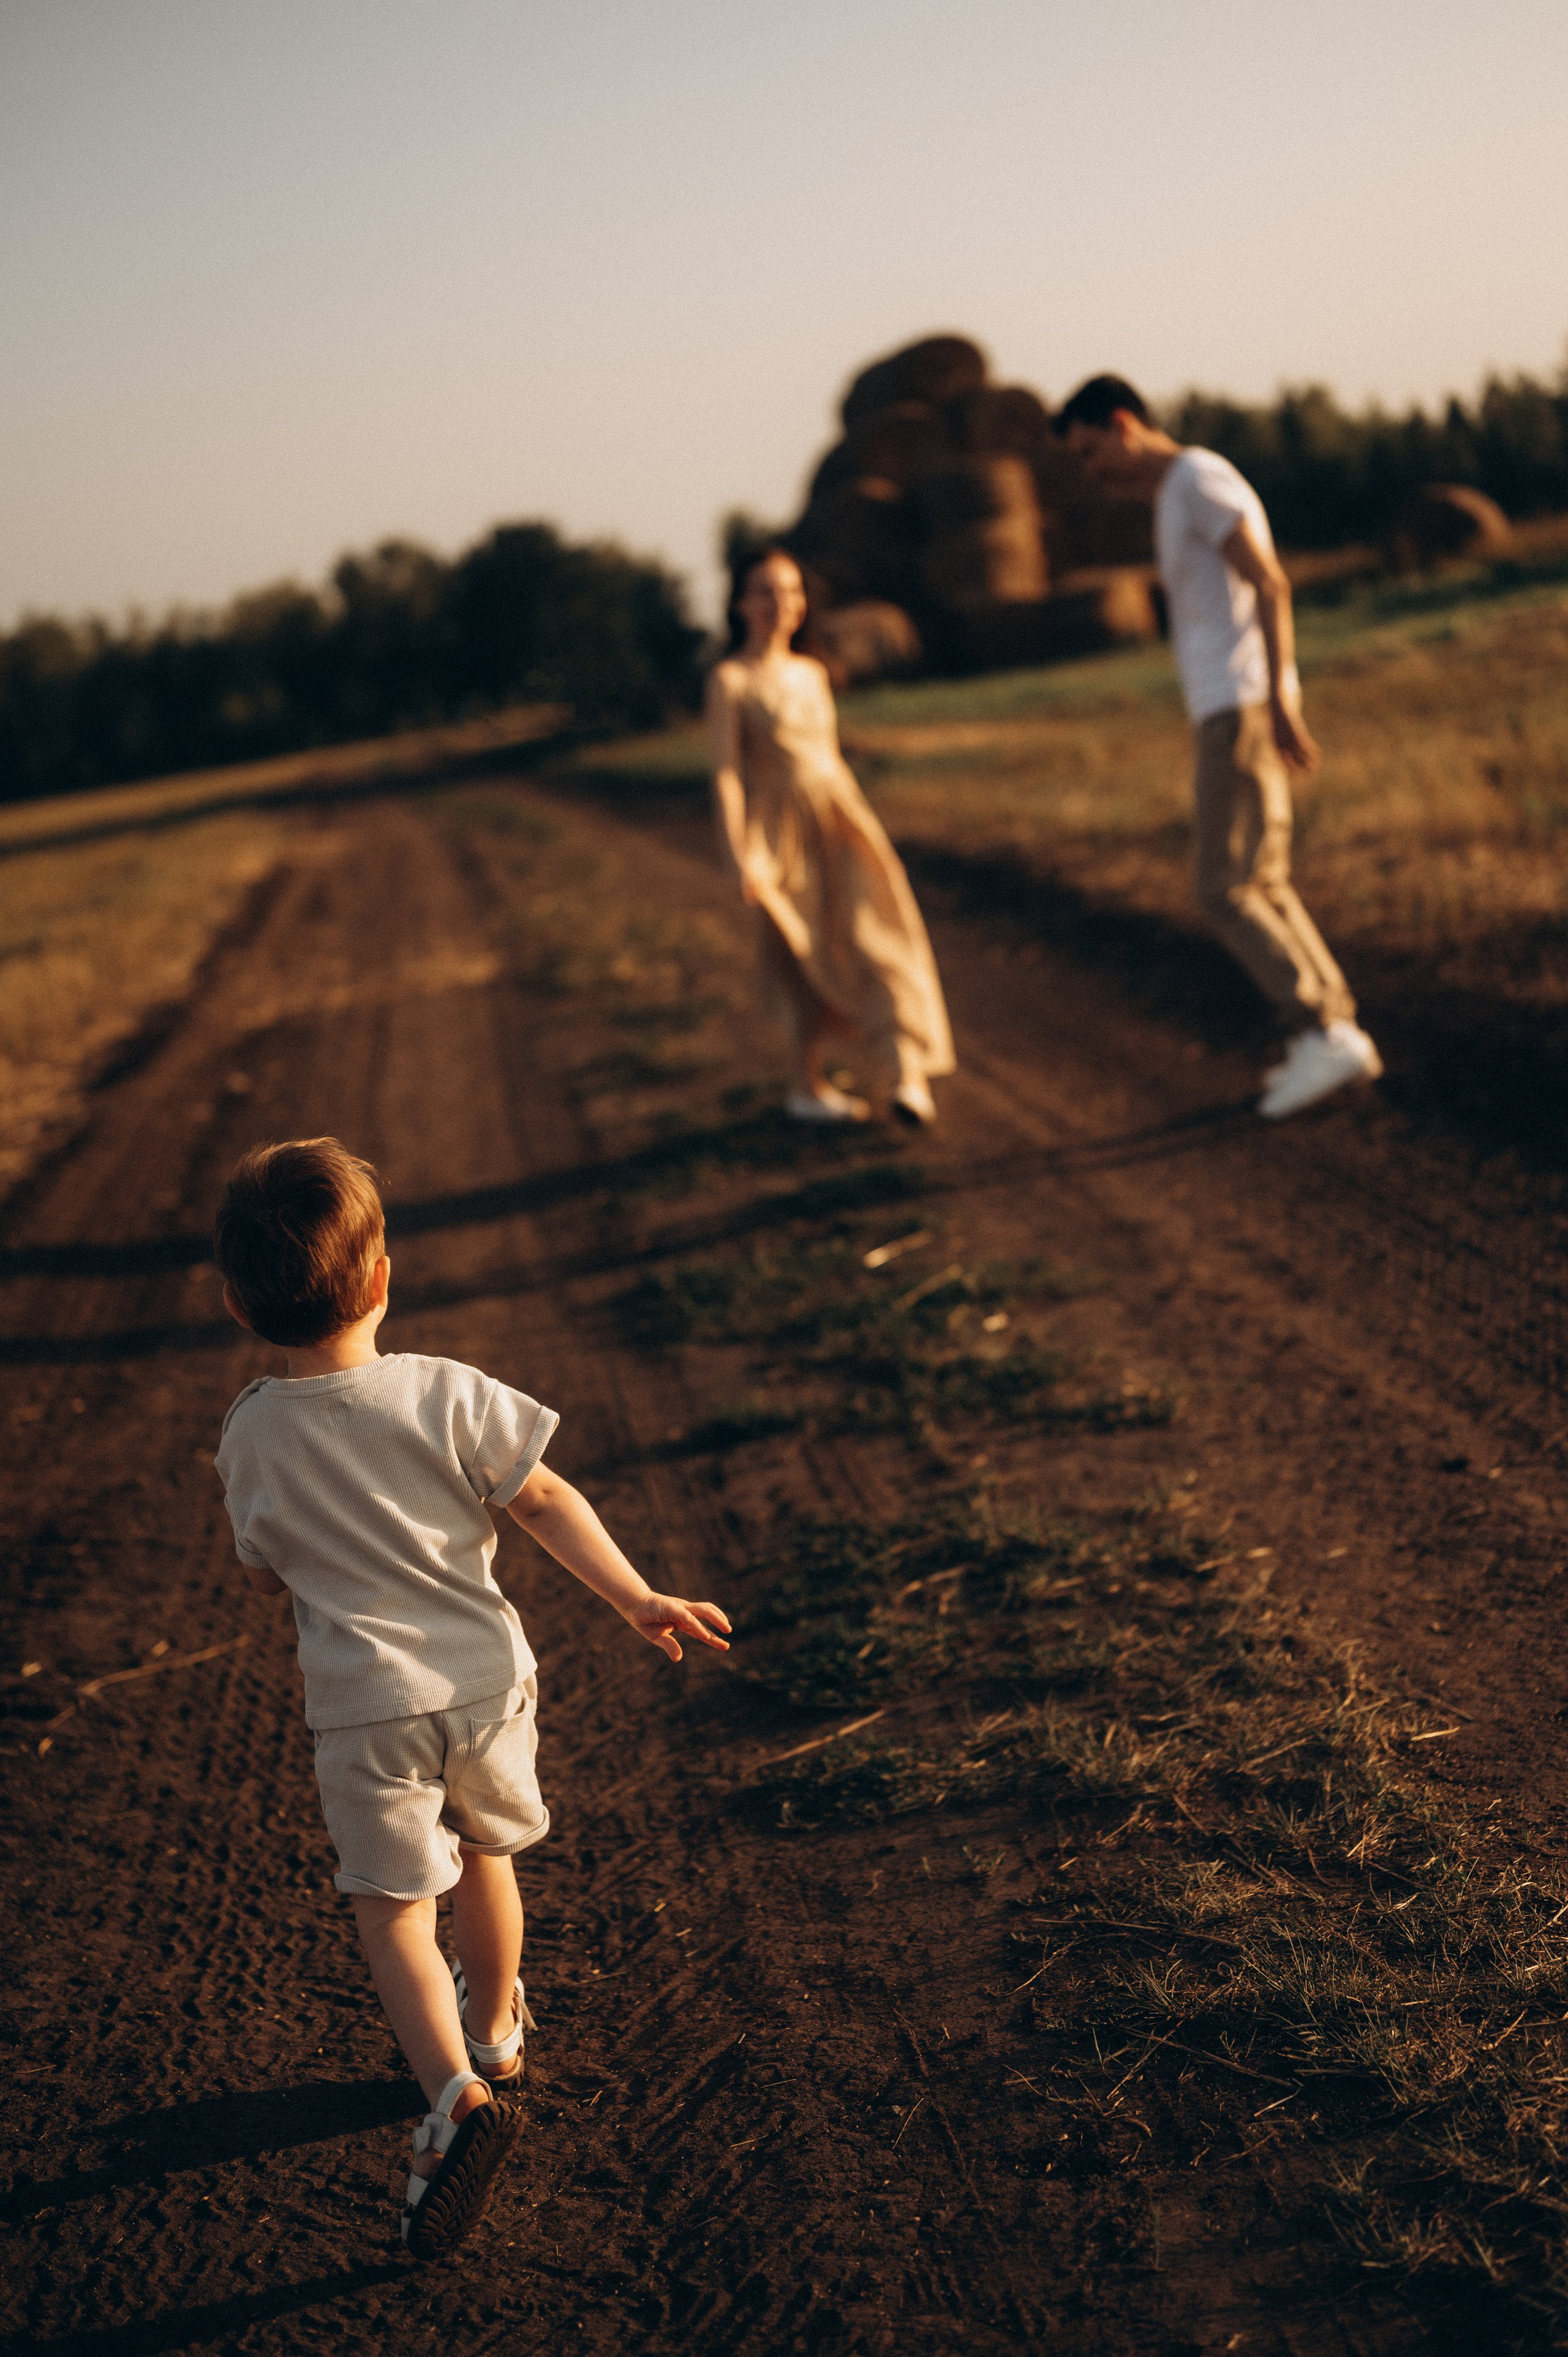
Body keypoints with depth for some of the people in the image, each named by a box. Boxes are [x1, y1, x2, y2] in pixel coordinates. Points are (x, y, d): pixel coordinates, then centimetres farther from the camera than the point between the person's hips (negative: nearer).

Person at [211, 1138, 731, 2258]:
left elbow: (266, 1575, 5)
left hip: (364, 1706, -2)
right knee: (485, 1852, 25)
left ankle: (460, 2092, -19)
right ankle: (497, 2030, 45)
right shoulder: (447, 1394, -11)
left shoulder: (252, 1435, -8)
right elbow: (546, 1502, -8)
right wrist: (640, 1599, -3)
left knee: (393, 1909, 3)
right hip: (485, 1681, 2)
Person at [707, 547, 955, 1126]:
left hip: (840, 820, 5)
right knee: (807, 961, 3)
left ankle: (904, 1077, -15)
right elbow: (725, 772, -13)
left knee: (872, 936, -10)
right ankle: (806, 1088, 20)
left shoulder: (812, 673, 12)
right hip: (781, 832, -5)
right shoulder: (730, 680, -7)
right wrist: (741, 858, -21)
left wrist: (861, 831, 22)